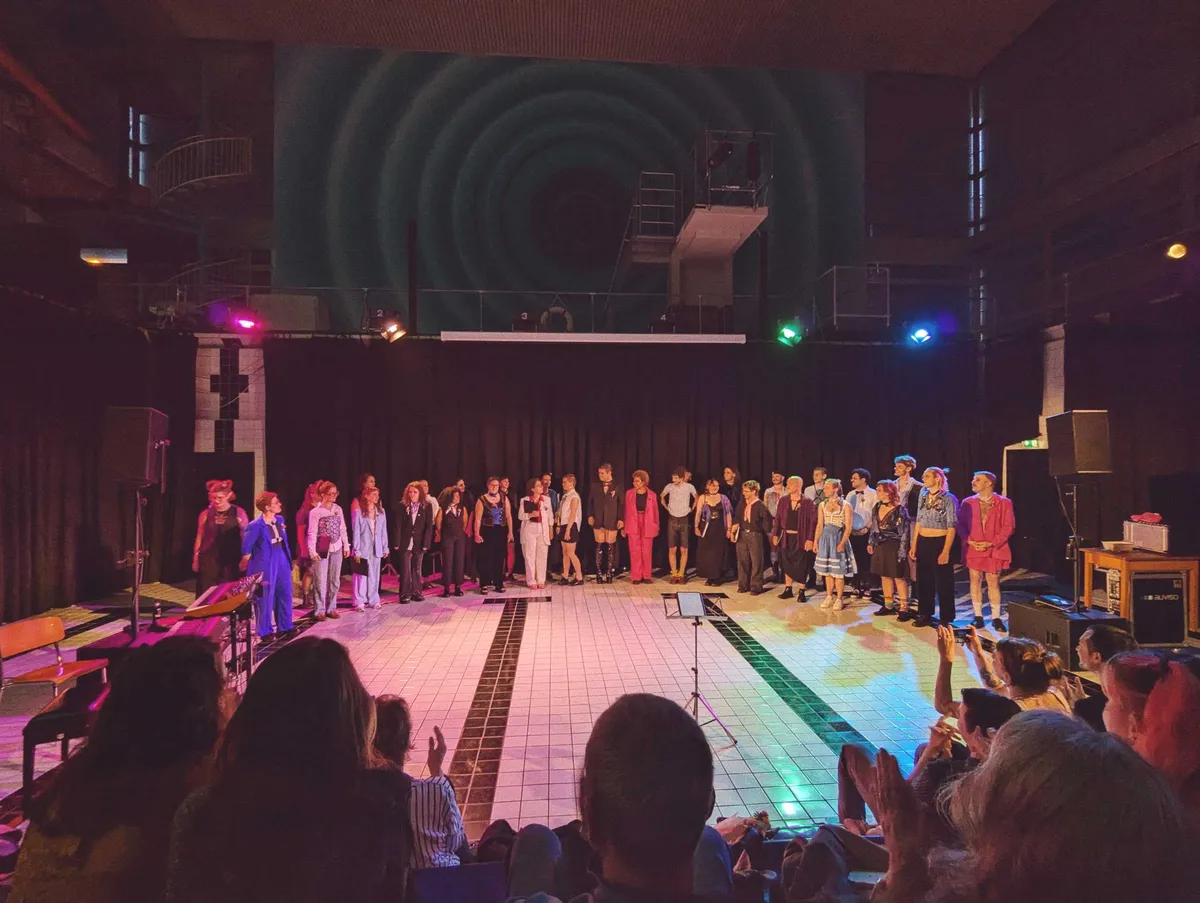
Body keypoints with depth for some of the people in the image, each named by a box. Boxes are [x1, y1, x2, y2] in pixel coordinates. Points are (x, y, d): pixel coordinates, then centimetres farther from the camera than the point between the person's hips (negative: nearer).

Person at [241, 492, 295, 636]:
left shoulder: (280, 519, 1)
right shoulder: (255, 525, -20)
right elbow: (246, 548, -11)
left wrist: (287, 559, 14)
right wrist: (245, 564, -1)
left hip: (282, 563, 7)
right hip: (265, 566, -7)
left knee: (285, 595, 15)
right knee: (265, 599, 5)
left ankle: (284, 627, 30)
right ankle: (265, 631, 19)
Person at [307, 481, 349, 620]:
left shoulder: (338, 509, 6)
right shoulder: (315, 512, -7)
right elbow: (312, 533, -10)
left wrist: (346, 545, 9)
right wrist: (312, 551, -17)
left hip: (336, 549, 5)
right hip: (322, 550, -5)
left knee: (334, 580, 9)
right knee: (320, 581, -3)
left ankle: (331, 608, 19)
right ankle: (320, 610, 5)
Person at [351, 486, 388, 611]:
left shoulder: (381, 511, 6)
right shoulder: (358, 512, -7)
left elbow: (384, 531, 8)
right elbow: (356, 532, -7)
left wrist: (385, 548, 6)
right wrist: (356, 551, -10)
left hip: (376, 549, 4)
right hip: (363, 548, -4)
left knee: (374, 575, 9)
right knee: (361, 575, -1)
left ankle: (373, 600, 18)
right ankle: (359, 602, 6)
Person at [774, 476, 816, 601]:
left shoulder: (808, 502, -8)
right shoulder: (784, 500, 5)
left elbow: (813, 522, -10)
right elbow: (778, 518, 8)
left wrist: (810, 539, -15)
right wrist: (775, 534, 2)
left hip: (800, 538, -4)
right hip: (786, 537, 4)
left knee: (800, 565, 1)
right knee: (787, 564, 11)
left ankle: (801, 592, 13)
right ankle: (788, 589, 23)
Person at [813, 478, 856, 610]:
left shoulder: (845, 506, -5)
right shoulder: (822, 505, 8)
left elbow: (848, 527, -9)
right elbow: (819, 525, 9)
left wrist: (842, 543, -18)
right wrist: (815, 541, 2)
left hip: (838, 538, -4)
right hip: (825, 539, 4)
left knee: (838, 571, -2)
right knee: (827, 570, 9)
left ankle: (839, 599, 9)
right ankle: (829, 597, 20)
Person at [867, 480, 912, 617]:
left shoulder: (900, 509, -14)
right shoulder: (877, 507, 7)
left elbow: (905, 532, -14)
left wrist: (902, 551, -17)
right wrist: (870, 543, 15)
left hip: (894, 547, -7)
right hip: (880, 546, 7)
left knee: (899, 577, 0)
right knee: (885, 576, 13)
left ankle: (903, 608, 8)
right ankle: (888, 606, 23)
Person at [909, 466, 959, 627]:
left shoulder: (948, 499, -9)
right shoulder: (923, 496, 8)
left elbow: (951, 527, -11)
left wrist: (946, 551, -16)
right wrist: (913, 546, 9)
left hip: (940, 543, -6)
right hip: (923, 543, 6)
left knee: (943, 582, 3)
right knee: (924, 580, 12)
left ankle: (946, 619, 14)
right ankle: (925, 615, 25)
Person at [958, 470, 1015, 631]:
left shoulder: (1004, 503, -1)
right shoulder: (968, 502, 6)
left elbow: (1008, 526, -4)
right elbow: (961, 524, 6)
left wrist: (991, 543, -12)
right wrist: (970, 541, -8)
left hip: (994, 550, -2)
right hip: (973, 549, 2)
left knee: (993, 582, 2)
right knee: (975, 581, 4)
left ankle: (996, 617, 11)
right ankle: (978, 616, 12)